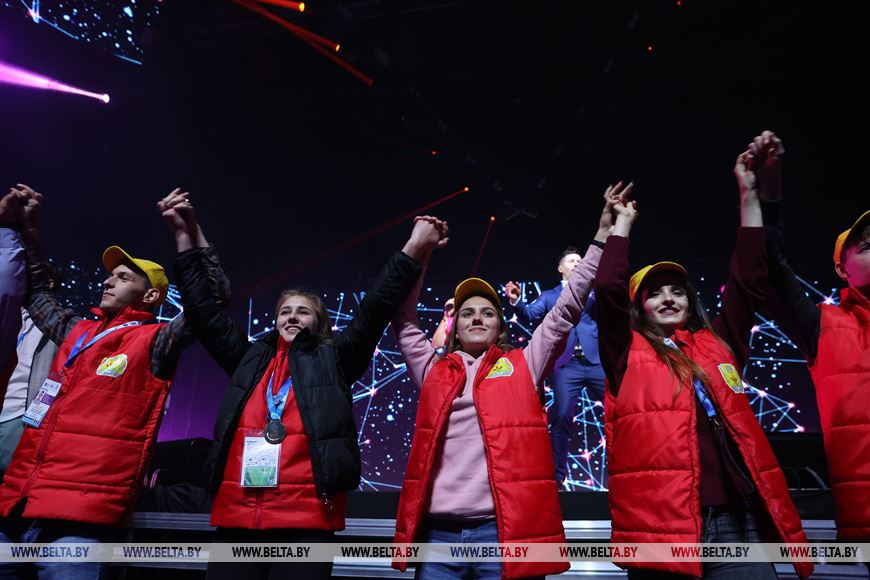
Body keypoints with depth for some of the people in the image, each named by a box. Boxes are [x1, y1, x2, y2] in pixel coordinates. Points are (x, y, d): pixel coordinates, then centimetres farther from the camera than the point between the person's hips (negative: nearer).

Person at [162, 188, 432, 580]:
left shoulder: (332, 360, 9)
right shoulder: (250, 359, 17)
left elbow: (375, 309, 1)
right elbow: (203, 308, 18)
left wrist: (414, 250, -6)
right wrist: (188, 235, 15)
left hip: (305, 520, -3)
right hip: (236, 517, 4)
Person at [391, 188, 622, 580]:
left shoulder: (523, 365, 10)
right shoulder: (434, 370, 15)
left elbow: (567, 309, 9)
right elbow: (404, 320, 18)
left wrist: (602, 236, 9)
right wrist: (418, 252, 13)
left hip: (507, 530, -2)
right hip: (438, 533, 2)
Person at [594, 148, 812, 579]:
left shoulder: (718, 345, 19)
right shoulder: (628, 354, 9)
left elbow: (748, 280, 13)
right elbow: (607, 287, -4)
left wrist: (749, 194, 13)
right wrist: (623, 222, 8)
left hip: (738, 519, 4)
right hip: (660, 523, -3)